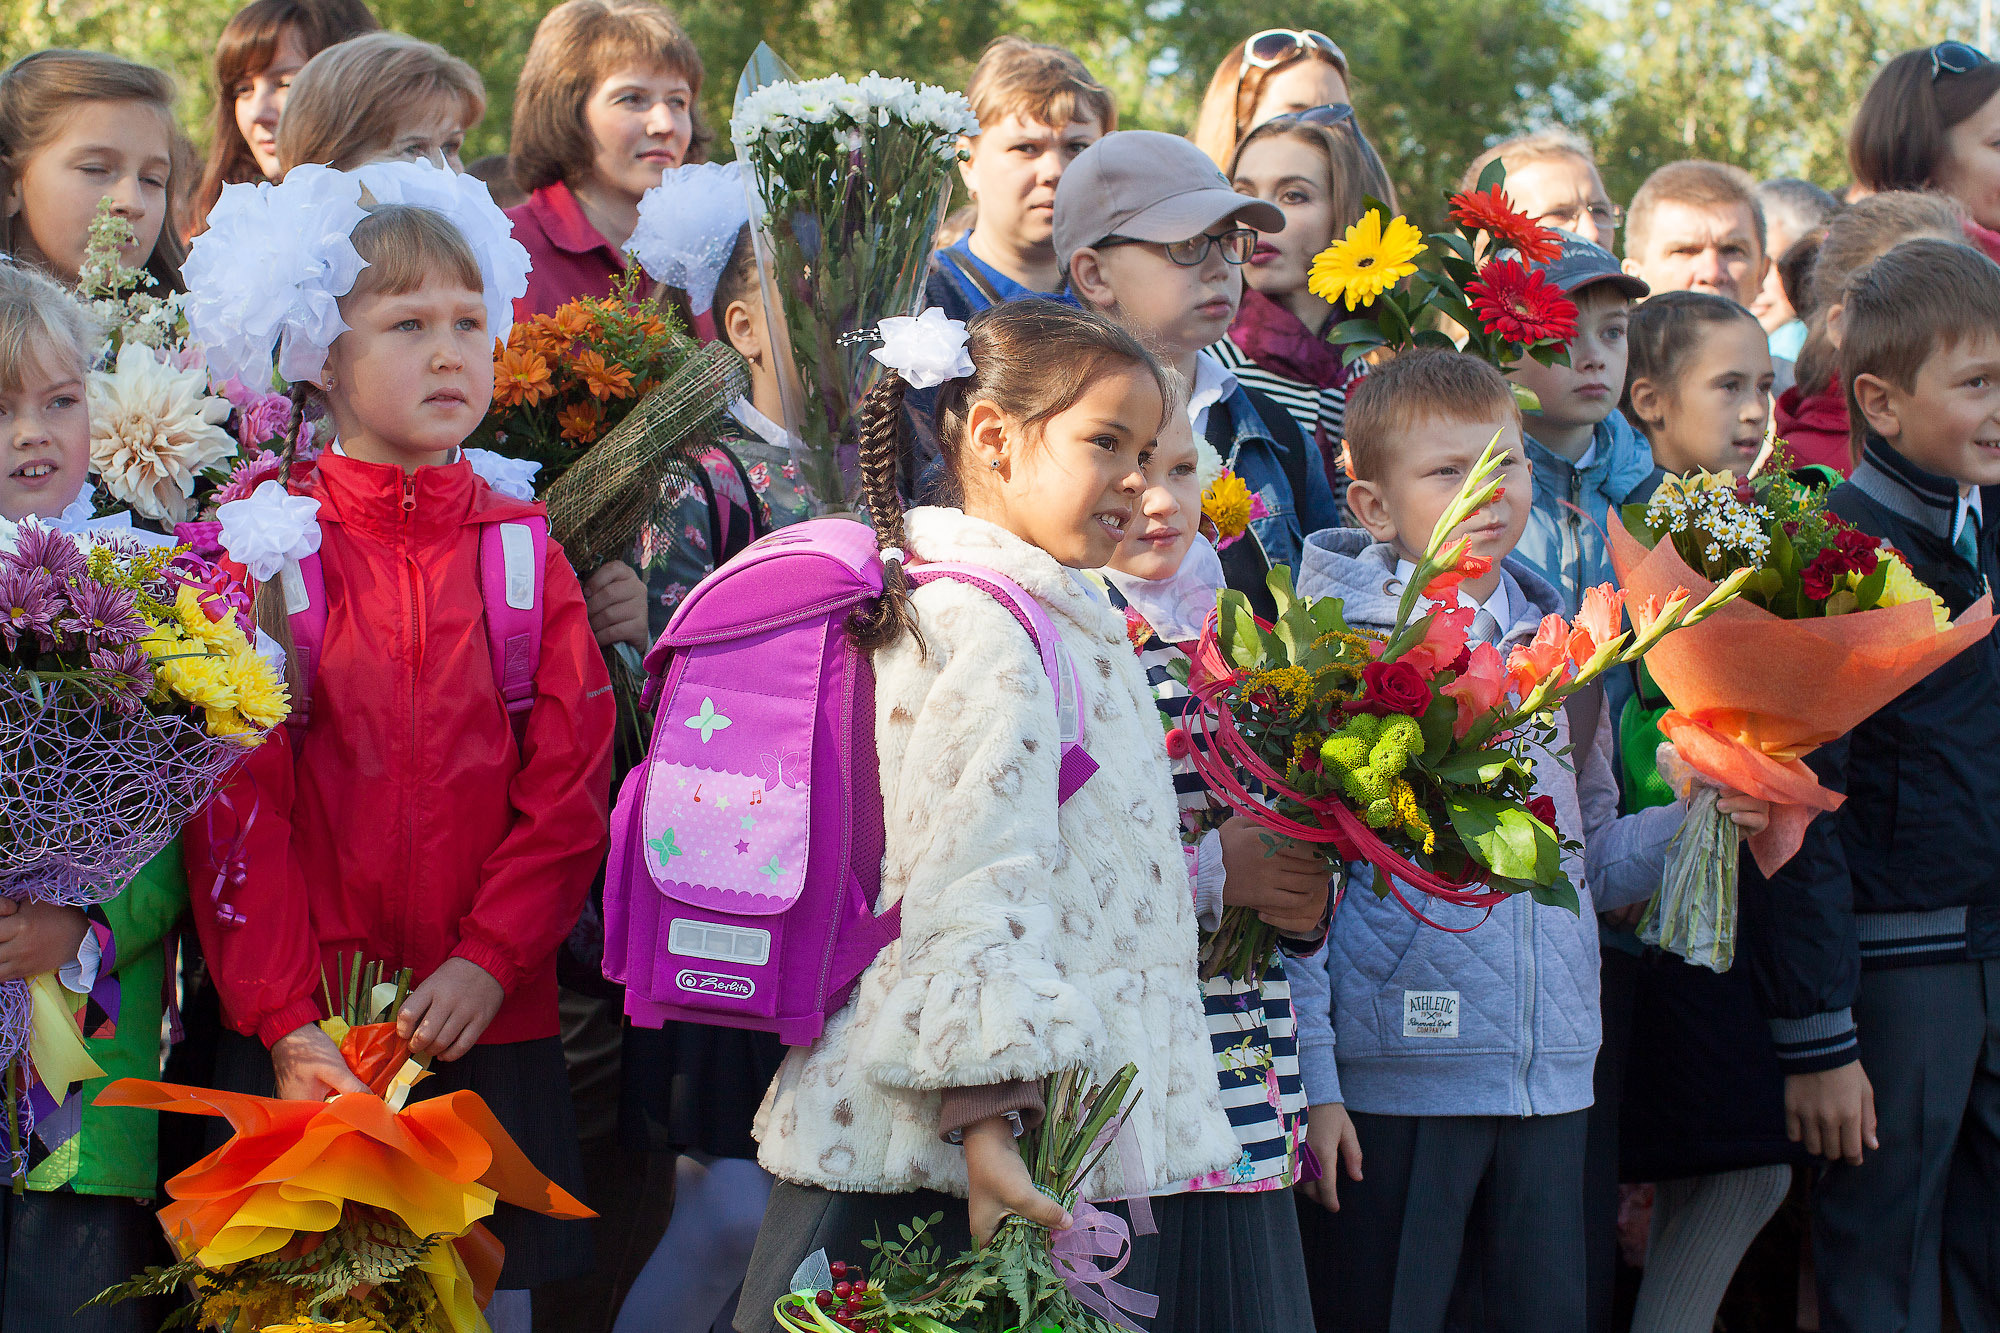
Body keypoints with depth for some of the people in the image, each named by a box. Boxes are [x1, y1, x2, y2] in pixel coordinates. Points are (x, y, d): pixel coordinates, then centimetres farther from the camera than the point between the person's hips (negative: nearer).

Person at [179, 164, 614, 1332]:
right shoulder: (262, 545, -1)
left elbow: (568, 786, 2)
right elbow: (237, 798, -6)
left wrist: (490, 960, -11)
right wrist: (283, 1016, -13)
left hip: (491, 1019, 2)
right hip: (305, 1043, -2)